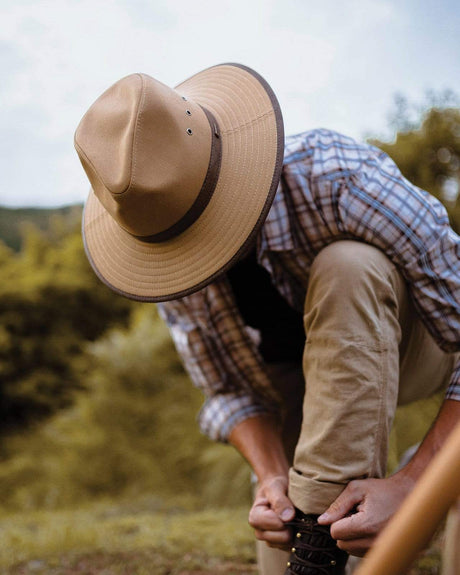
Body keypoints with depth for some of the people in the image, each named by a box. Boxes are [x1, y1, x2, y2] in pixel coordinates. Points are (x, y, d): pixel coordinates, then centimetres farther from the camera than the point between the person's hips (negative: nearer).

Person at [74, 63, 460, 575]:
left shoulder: (338, 177, -35)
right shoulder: (158, 239, -20)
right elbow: (229, 390, -10)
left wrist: (409, 485, -39)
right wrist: (273, 479, -28)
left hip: (409, 343, -3)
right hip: (295, 374, 4)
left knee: (347, 268, -37)